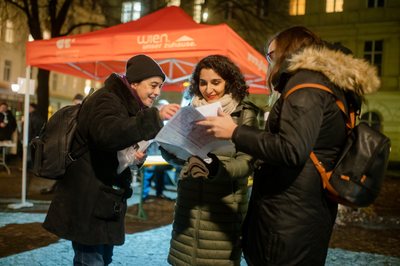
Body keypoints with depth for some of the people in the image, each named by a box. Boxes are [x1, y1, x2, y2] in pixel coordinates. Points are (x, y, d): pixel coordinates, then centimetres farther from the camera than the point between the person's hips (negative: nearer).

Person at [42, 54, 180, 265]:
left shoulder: (128, 106, 16)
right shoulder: (106, 99, -14)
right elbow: (108, 134, -35)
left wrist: (137, 156, -2)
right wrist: (155, 117, -41)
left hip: (105, 202, 10)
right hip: (88, 204, -9)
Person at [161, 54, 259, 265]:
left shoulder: (245, 114, -4)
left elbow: (247, 162, -13)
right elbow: (172, 154, 10)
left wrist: (216, 169, -30)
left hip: (223, 207, -3)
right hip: (188, 204, 4)